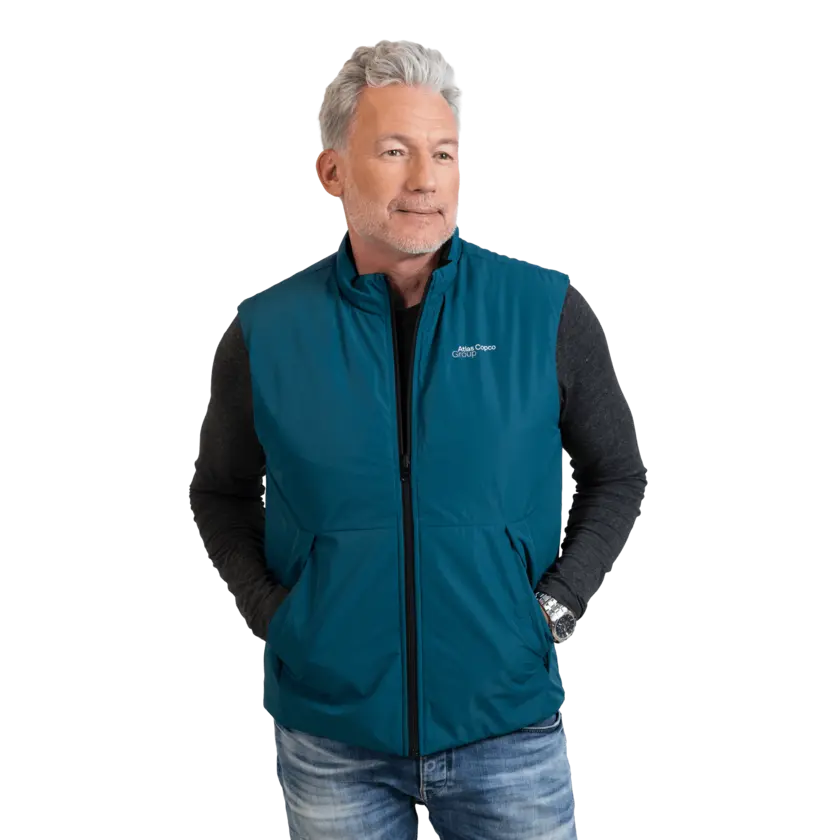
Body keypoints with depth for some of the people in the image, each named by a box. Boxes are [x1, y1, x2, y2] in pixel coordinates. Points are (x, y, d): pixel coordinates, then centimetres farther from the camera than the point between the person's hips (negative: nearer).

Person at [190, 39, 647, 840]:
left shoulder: (545, 310, -7)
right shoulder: (266, 330, -5)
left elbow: (616, 473, 5)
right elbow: (222, 490, 10)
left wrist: (557, 601, -5)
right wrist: (269, 610, -3)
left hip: (507, 722, 0)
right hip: (327, 730, 1)